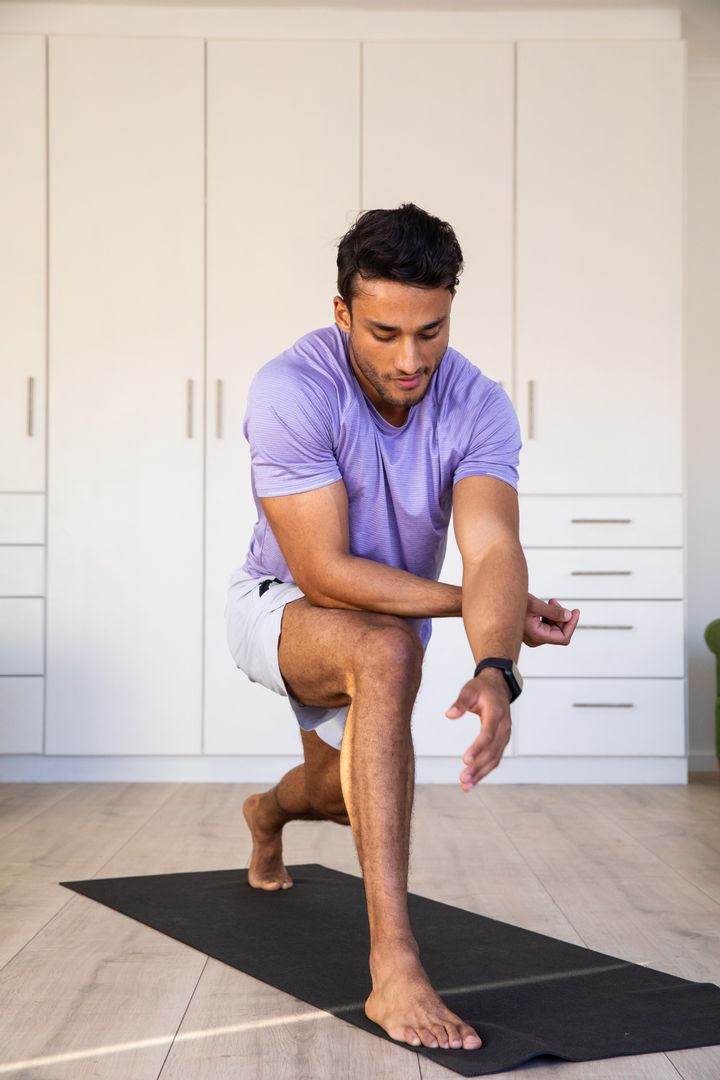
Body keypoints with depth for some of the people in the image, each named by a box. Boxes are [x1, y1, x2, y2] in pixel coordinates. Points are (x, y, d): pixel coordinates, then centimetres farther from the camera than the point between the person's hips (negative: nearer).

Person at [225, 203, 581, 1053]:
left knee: (346, 793, 25)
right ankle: (393, 965, -38)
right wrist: (477, 601, -30)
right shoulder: (293, 391, -33)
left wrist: (495, 672, -55)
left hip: (388, 616, 5)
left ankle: (267, 813, 67)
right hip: (280, 603, -5)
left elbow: (493, 550, -36)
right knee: (386, 654, -39)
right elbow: (325, 575, -33)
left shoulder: (479, 406, -23)